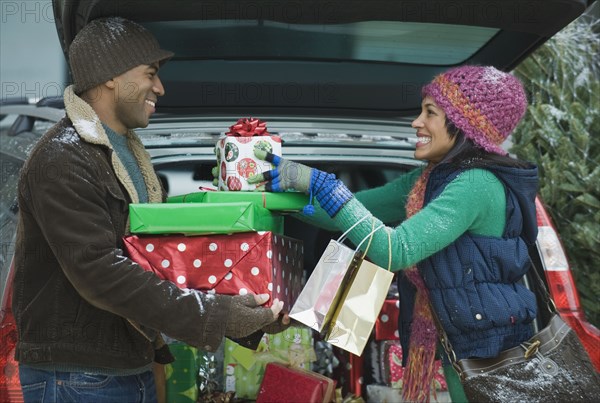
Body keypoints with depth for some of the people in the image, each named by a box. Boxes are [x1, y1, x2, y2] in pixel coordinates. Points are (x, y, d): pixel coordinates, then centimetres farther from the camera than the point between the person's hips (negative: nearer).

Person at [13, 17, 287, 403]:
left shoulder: (130, 154, 16)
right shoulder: (62, 160, -16)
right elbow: (99, 272, -25)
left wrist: (252, 313, 3)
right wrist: (214, 316, -26)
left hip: (135, 369, 9)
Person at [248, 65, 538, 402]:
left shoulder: (476, 185, -21)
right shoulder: (430, 180, 7)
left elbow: (394, 250, -29)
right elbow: (357, 209, 11)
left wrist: (320, 184, -27)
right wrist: (290, 184, -1)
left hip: (493, 359, -8)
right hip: (461, 349, 8)